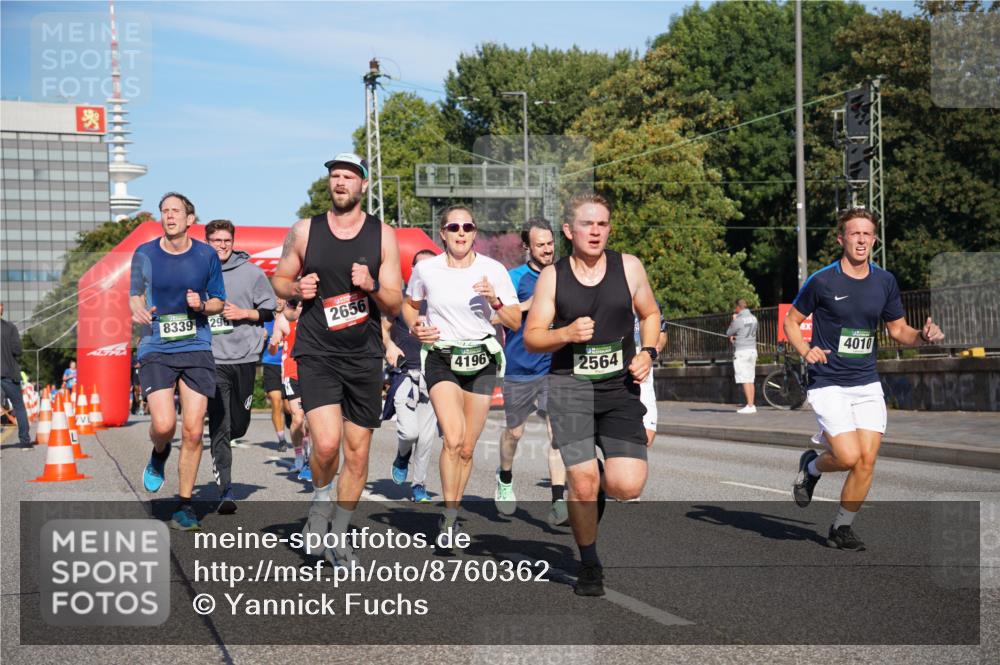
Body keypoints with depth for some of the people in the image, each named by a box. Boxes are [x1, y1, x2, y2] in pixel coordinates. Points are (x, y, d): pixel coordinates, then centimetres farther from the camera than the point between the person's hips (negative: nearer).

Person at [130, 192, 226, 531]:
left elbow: (219, 302, 13)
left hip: (196, 350, 1)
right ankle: (159, 454, 21)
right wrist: (138, 310, -12)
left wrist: (202, 305, -9)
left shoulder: (206, 256, 4)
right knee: (163, 424, -17)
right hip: (156, 350, -1)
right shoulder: (144, 254, 3)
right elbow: (134, 294, 11)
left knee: (193, 430, -3)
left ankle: (184, 505, 11)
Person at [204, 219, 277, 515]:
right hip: (212, 360, -1)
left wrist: (243, 313, -7)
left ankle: (218, 446, 42)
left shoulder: (251, 272, 5)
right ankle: (225, 491, -10)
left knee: (239, 426, 9)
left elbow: (271, 310, 8)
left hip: (245, 357, 1)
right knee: (219, 427, -9)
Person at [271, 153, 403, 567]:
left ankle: (339, 536, 24)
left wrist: (372, 287, -18)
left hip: (365, 357, 2)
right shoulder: (304, 231, 2)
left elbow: (394, 305, 3)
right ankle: (320, 502, 12)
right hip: (317, 352, -1)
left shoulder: (383, 236, 2)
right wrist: (297, 289, -8)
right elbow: (279, 279, 14)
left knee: (357, 455, 6)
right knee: (326, 443, -20)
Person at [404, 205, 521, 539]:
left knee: (466, 449, 5)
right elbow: (409, 305, 18)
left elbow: (515, 323, 1)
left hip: (481, 360, 2)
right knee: (453, 439, -21)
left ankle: (452, 512, 24)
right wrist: (415, 327, -2)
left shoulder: (494, 270, -2)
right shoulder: (425, 269, -1)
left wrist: (495, 301, -17)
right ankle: (448, 517, -10)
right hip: (441, 358, -1)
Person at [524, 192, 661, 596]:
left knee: (627, 487, -12)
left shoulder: (628, 267, 5)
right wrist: (567, 333, -14)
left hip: (620, 386, 1)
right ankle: (589, 565, 15)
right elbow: (531, 338, 4)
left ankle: (603, 479, 26)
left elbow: (650, 314, 18)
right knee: (583, 485, -9)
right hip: (570, 386, -1)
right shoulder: (552, 276, 2)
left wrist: (647, 352, 1)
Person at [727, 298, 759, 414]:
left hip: (741, 351, -8)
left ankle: (749, 406, -11)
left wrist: (733, 320, 7)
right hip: (752, 349, 8)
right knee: (750, 380, 11)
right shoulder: (753, 318, 10)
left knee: (745, 380, -7)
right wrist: (733, 336, 8)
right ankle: (751, 405, 12)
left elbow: (728, 333, -3)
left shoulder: (738, 320, -14)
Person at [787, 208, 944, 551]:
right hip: (828, 384, -4)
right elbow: (792, 320, 3)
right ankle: (811, 467, 18)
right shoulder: (822, 281, -8)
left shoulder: (885, 281, 5)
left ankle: (842, 527, 16)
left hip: (868, 384, 4)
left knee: (867, 461, -3)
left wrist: (923, 336, -7)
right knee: (849, 457, -16)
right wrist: (805, 351, -15)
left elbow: (899, 330, 14)